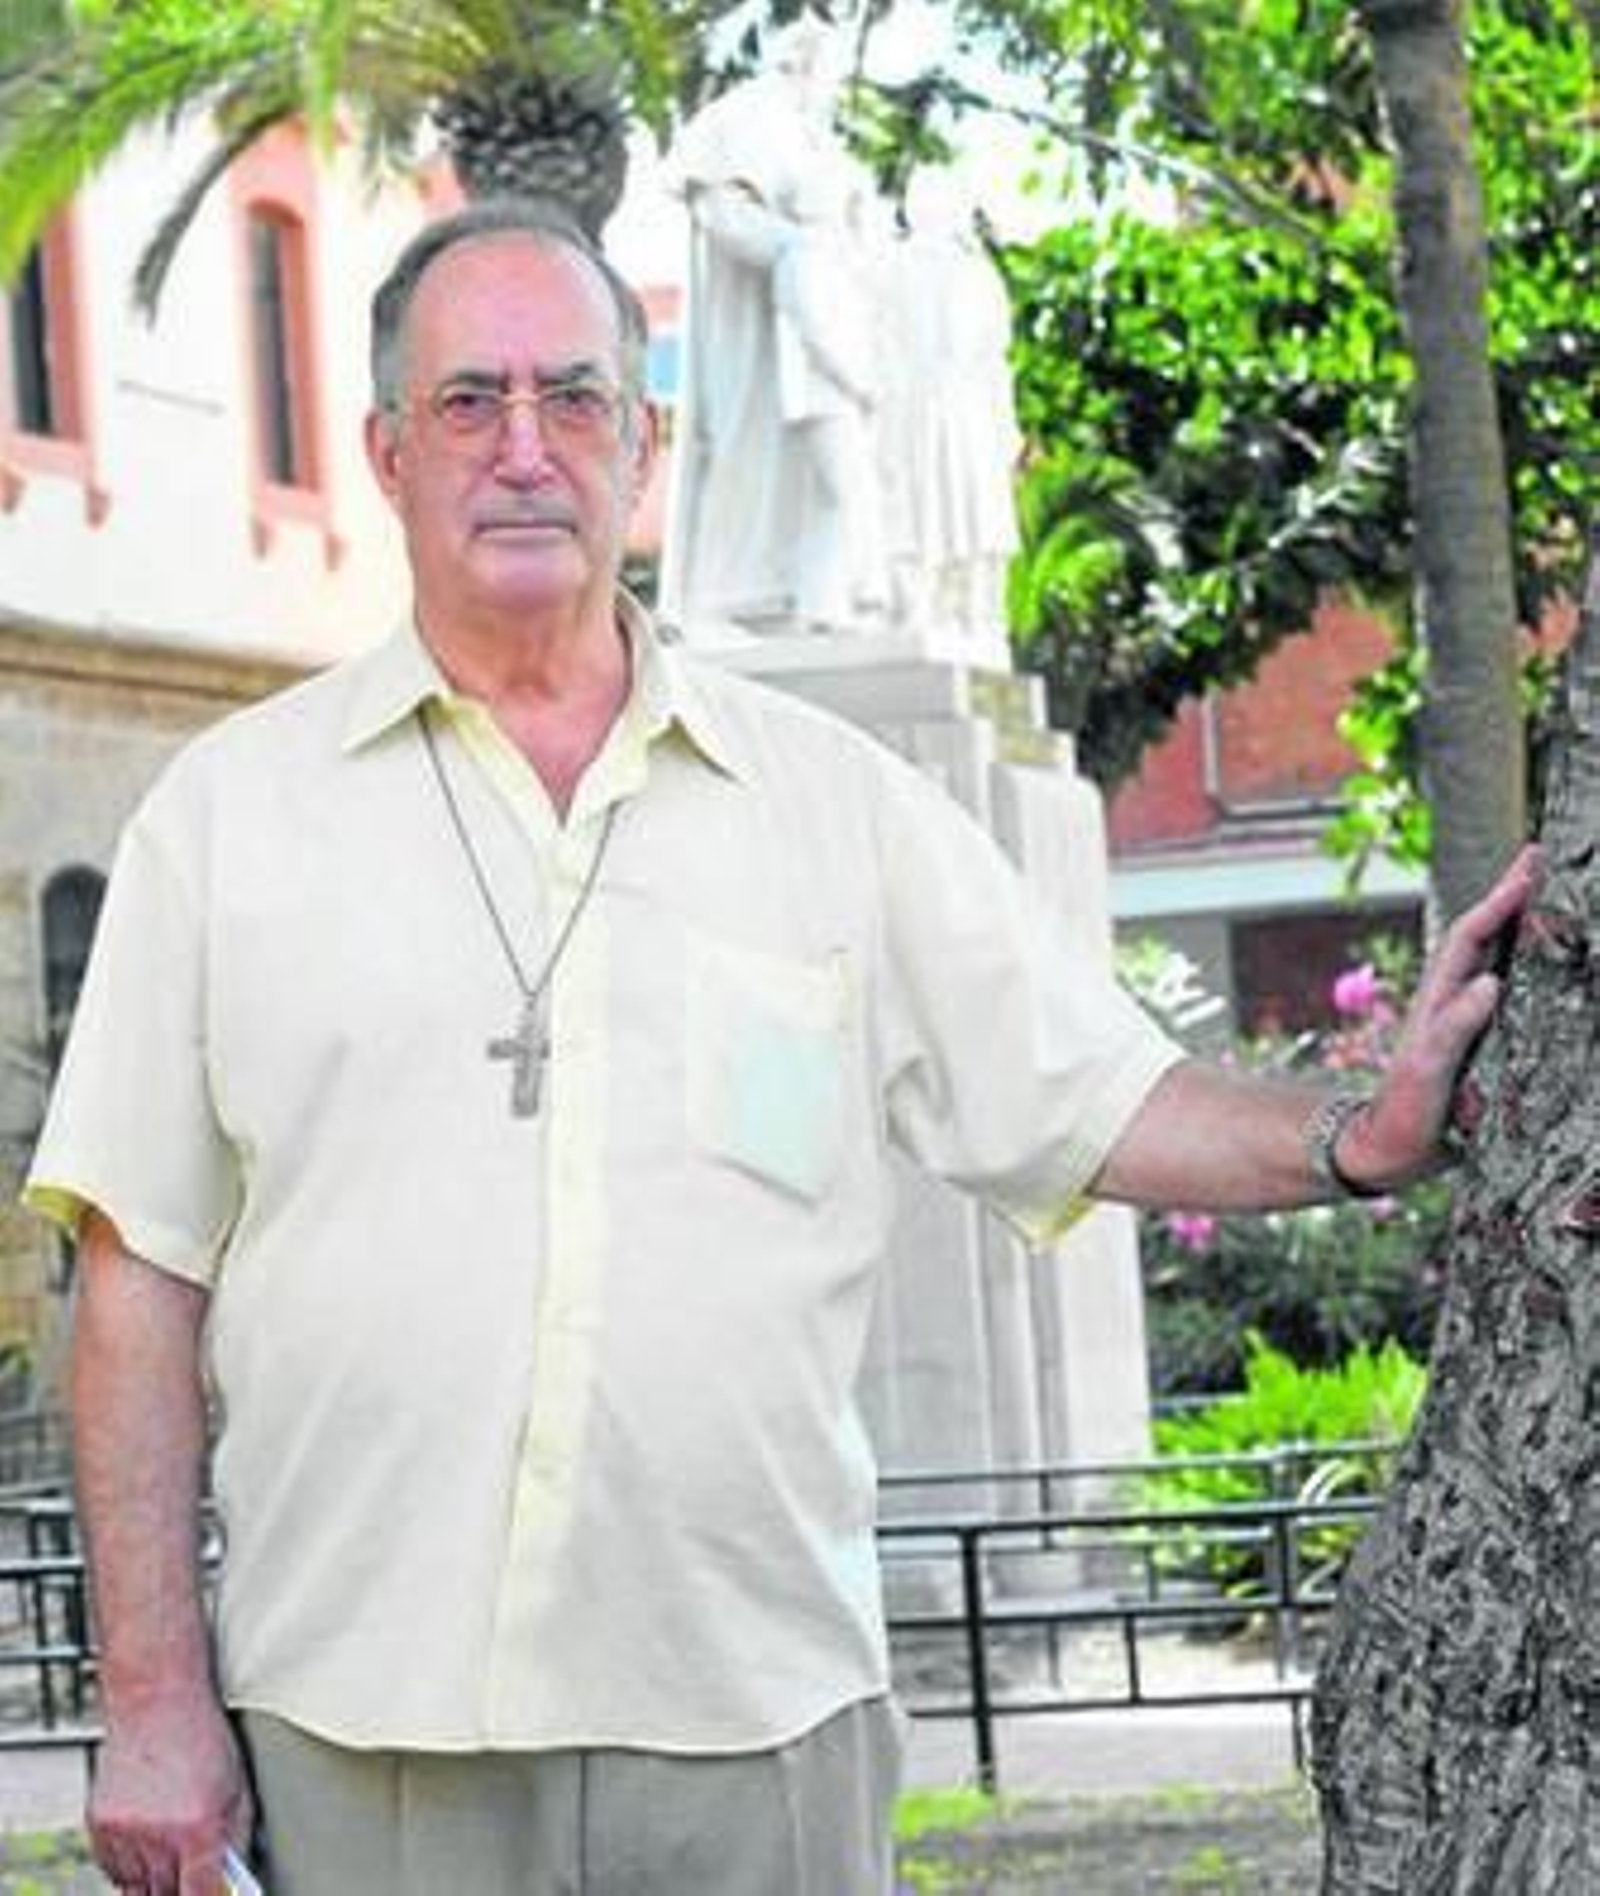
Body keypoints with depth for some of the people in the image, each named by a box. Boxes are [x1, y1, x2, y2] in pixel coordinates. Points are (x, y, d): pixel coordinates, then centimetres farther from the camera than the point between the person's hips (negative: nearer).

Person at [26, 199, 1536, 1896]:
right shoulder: (230, 807, 6)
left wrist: (1367, 1136, -7)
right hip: (359, 1736, -1)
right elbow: (144, 1277, 3)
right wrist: (154, 1699, -2)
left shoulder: (839, 802, 10)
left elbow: (1093, 1104, 11)